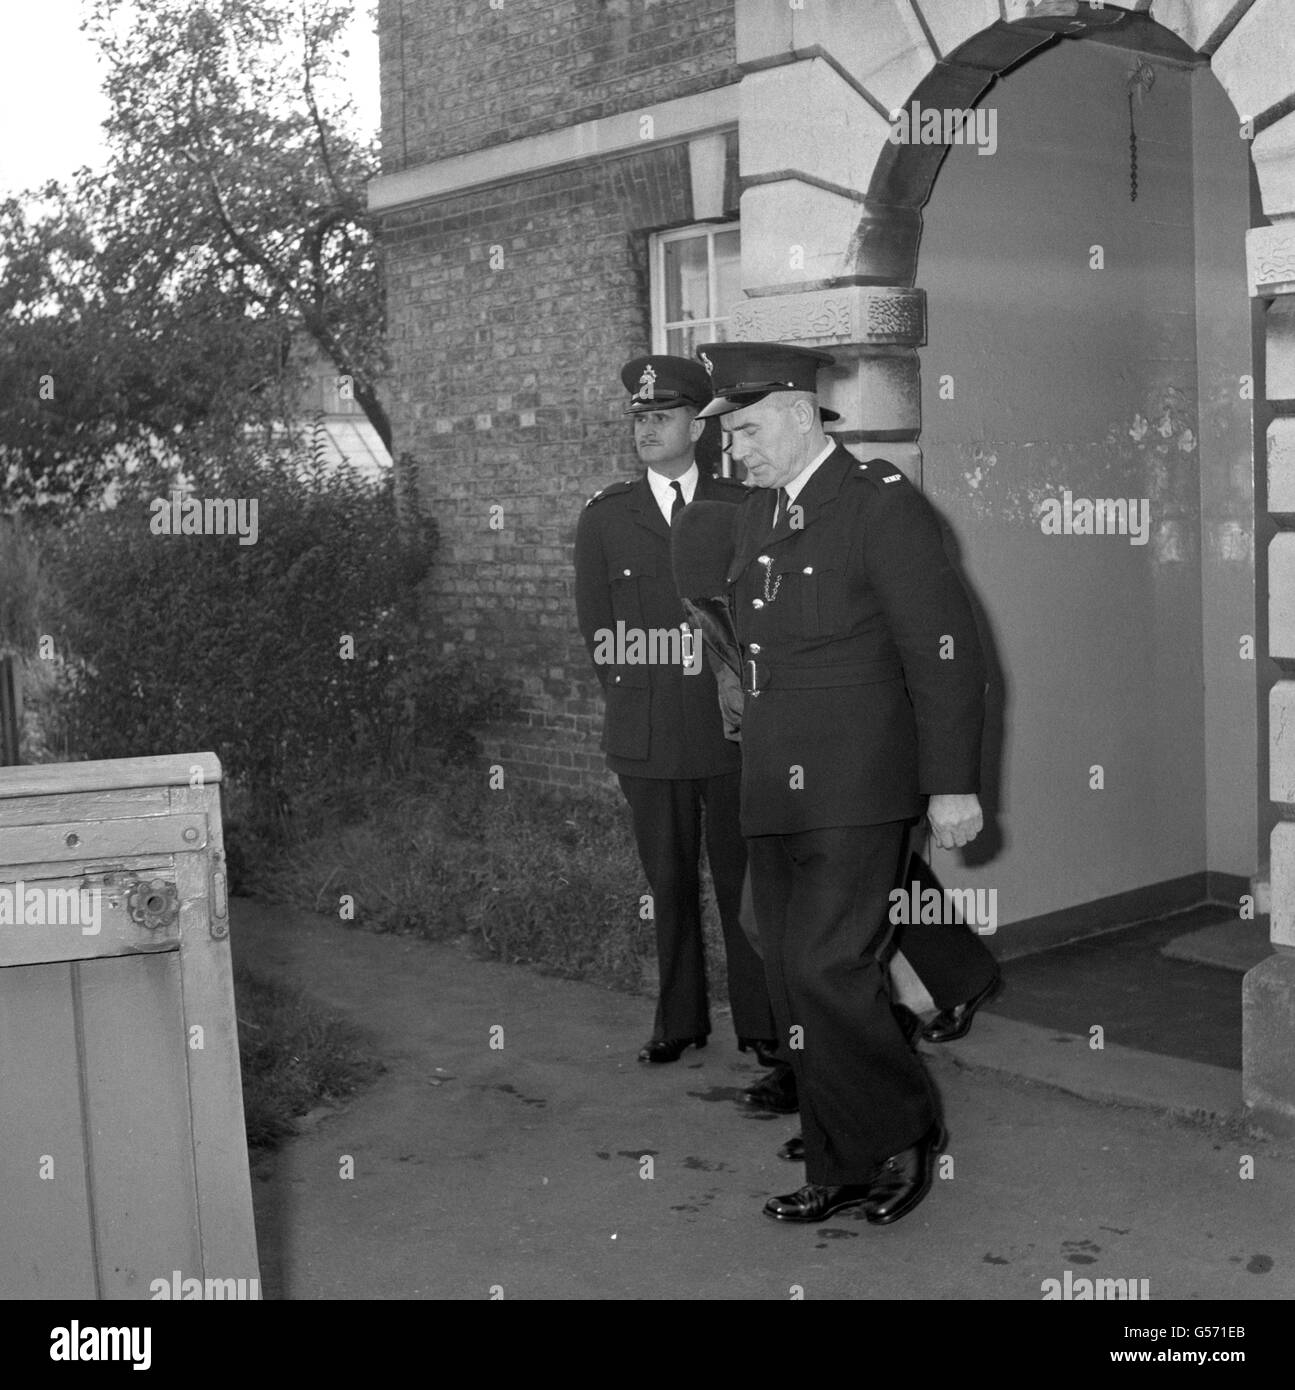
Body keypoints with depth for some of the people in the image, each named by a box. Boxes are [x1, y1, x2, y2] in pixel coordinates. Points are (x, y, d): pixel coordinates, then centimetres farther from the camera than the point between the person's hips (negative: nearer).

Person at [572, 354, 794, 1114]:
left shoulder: (742, 507, 2)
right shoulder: (606, 515, 7)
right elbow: (596, 624, 9)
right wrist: (632, 697, 3)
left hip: (734, 725, -1)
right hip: (648, 731, 2)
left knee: (742, 879, 3)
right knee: (670, 884, 10)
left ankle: (763, 1025, 13)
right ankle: (680, 1019, 23)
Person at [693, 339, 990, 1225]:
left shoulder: (886, 504, -9)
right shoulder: (755, 516, 15)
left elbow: (946, 649, -11)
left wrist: (954, 783, -13)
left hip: (858, 792, -8)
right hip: (774, 796, 8)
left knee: (830, 969, -12)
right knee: (794, 981, 9)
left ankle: (907, 1134, 12)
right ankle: (843, 1172, 21)